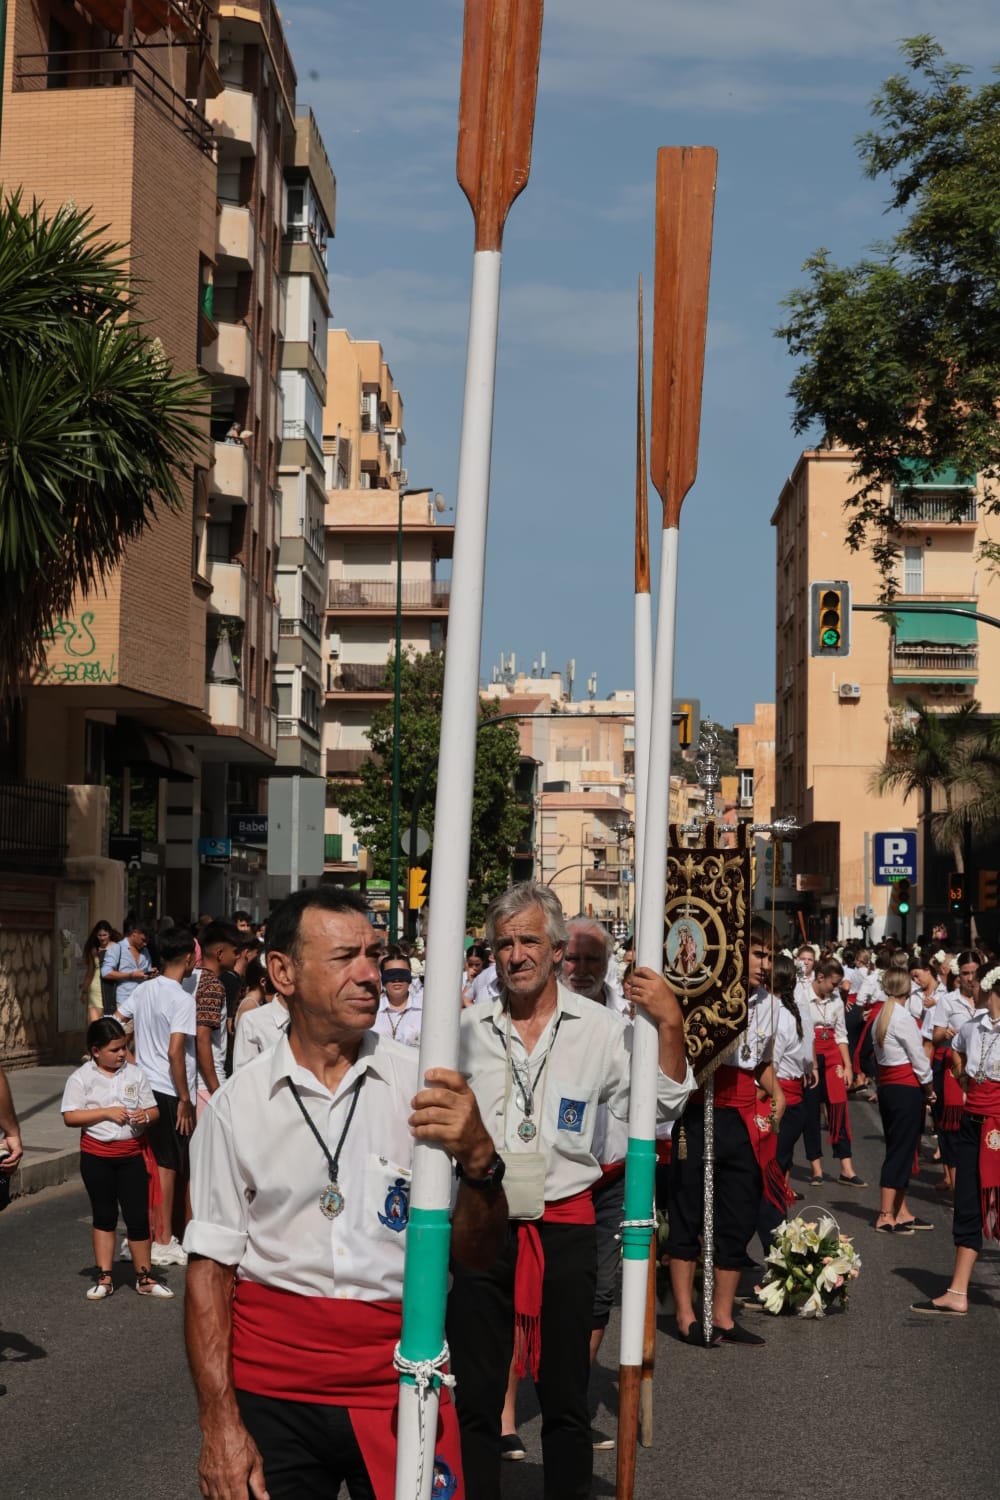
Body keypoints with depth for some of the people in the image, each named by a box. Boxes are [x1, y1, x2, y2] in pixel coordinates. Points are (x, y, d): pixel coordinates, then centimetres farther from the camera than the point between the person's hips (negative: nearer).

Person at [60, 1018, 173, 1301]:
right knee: (104, 1216, 11)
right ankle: (104, 1277, 20)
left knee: (138, 1216, 2)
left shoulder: (135, 1074, 3)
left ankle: (144, 1277, 14)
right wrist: (107, 1112, -18)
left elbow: (153, 1110, 7)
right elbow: (70, 1117, -11)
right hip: (97, 1154, -1)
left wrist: (145, 1115, -16)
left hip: (132, 1153, 1)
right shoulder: (81, 1078, -5)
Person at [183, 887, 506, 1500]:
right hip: (271, 1389, 0)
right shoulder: (237, 1104, -2)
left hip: (400, 1383, 0)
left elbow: (477, 1252, -4)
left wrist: (479, 1160, -24)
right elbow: (210, 1269, -1)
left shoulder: (423, 1085, -3)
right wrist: (220, 1424, -7)